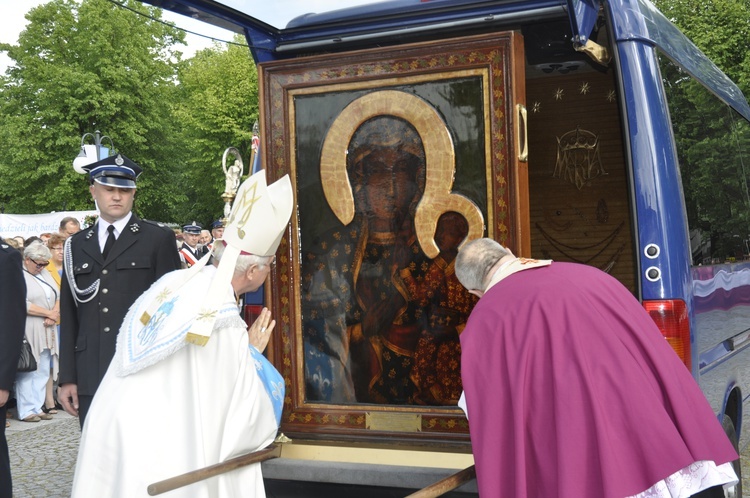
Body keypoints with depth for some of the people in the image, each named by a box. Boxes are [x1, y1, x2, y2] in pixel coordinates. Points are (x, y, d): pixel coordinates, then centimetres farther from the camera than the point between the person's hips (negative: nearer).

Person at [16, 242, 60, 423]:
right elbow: (23, 305, -17)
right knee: (27, 372, -4)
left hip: (46, 331, 7)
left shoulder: (45, 273, 16)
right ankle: (26, 411, 2)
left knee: (42, 372, 7)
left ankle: (37, 408, 12)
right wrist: (48, 313, -11)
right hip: (28, 332, -7)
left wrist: (54, 314, -5)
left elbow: (58, 296, 14)